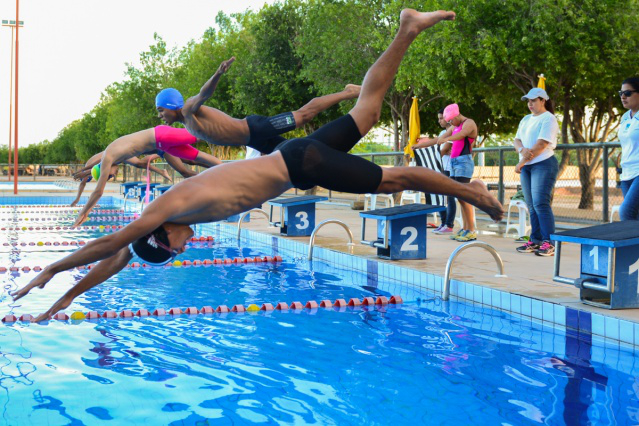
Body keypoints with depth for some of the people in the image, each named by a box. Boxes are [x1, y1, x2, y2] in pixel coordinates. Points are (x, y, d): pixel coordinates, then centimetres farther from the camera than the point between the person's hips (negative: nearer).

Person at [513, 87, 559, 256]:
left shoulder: (548, 119, -6)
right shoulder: (526, 120, 19)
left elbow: (542, 144, -15)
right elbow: (517, 140, 13)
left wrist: (521, 163, -12)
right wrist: (522, 150, -12)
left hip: (543, 164, -8)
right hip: (527, 166, 8)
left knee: (540, 203, -16)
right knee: (532, 205, 6)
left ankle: (549, 243, -16)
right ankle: (535, 241, 10)